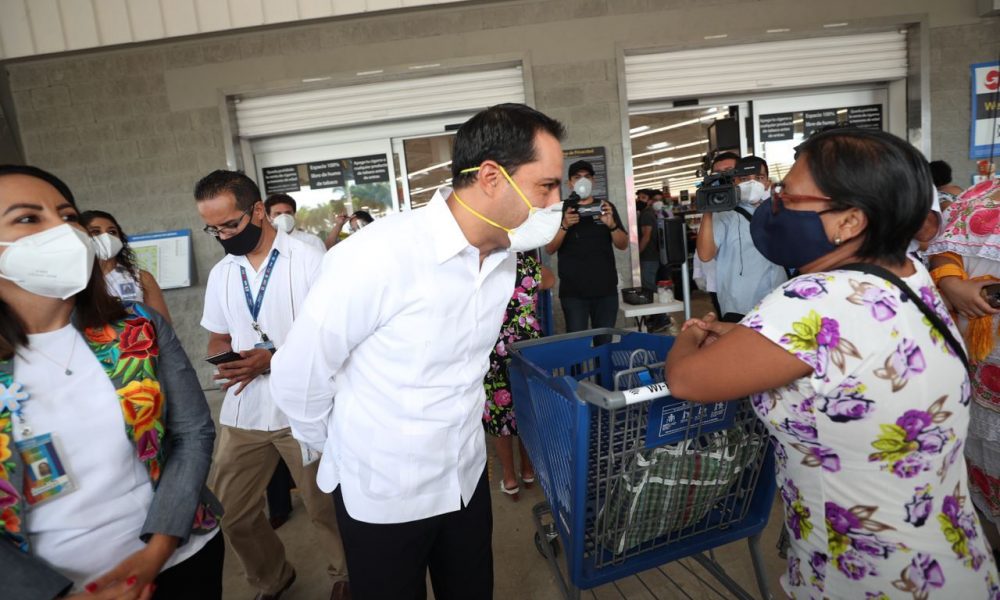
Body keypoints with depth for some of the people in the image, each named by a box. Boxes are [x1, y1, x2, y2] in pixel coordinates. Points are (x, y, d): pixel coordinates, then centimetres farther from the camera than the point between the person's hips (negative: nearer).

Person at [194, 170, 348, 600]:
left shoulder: (309, 261, -9)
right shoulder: (220, 273, 10)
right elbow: (217, 339, 17)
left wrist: (273, 360, -22)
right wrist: (224, 359, -6)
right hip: (242, 412, 6)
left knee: (324, 506, 8)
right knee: (230, 513, 13)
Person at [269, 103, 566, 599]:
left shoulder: (503, 254, -6)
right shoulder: (379, 254, -28)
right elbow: (297, 376, -15)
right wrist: (341, 450, 0)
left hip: (467, 478, 6)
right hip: (382, 492, -5)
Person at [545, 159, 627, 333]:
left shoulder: (606, 207, 8)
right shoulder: (561, 210, 4)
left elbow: (623, 245, 5)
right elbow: (549, 249, -3)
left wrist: (612, 225, -15)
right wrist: (564, 226, -20)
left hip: (606, 289, 2)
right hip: (573, 291, -2)